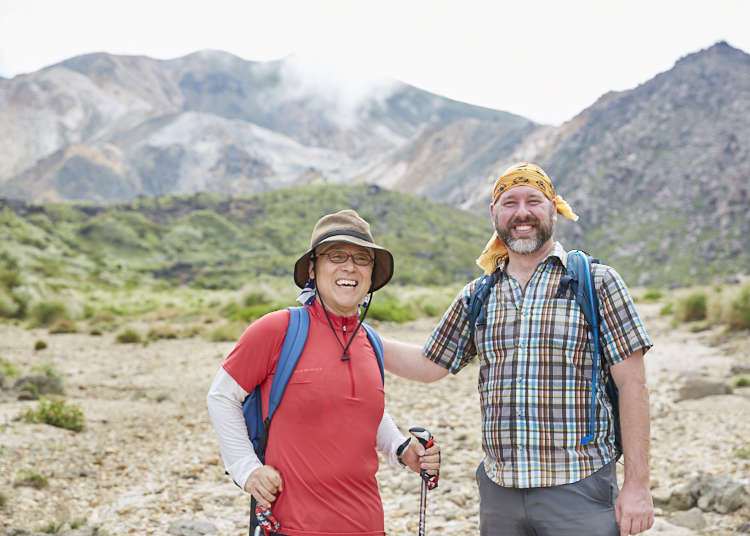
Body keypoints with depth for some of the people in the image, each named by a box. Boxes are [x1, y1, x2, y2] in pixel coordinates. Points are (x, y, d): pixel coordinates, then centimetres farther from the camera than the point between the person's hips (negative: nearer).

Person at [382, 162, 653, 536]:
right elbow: (429, 365, 17)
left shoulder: (597, 283, -1)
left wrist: (637, 486, -8)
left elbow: (631, 384, -4)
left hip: (579, 491, -4)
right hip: (498, 492, 4)